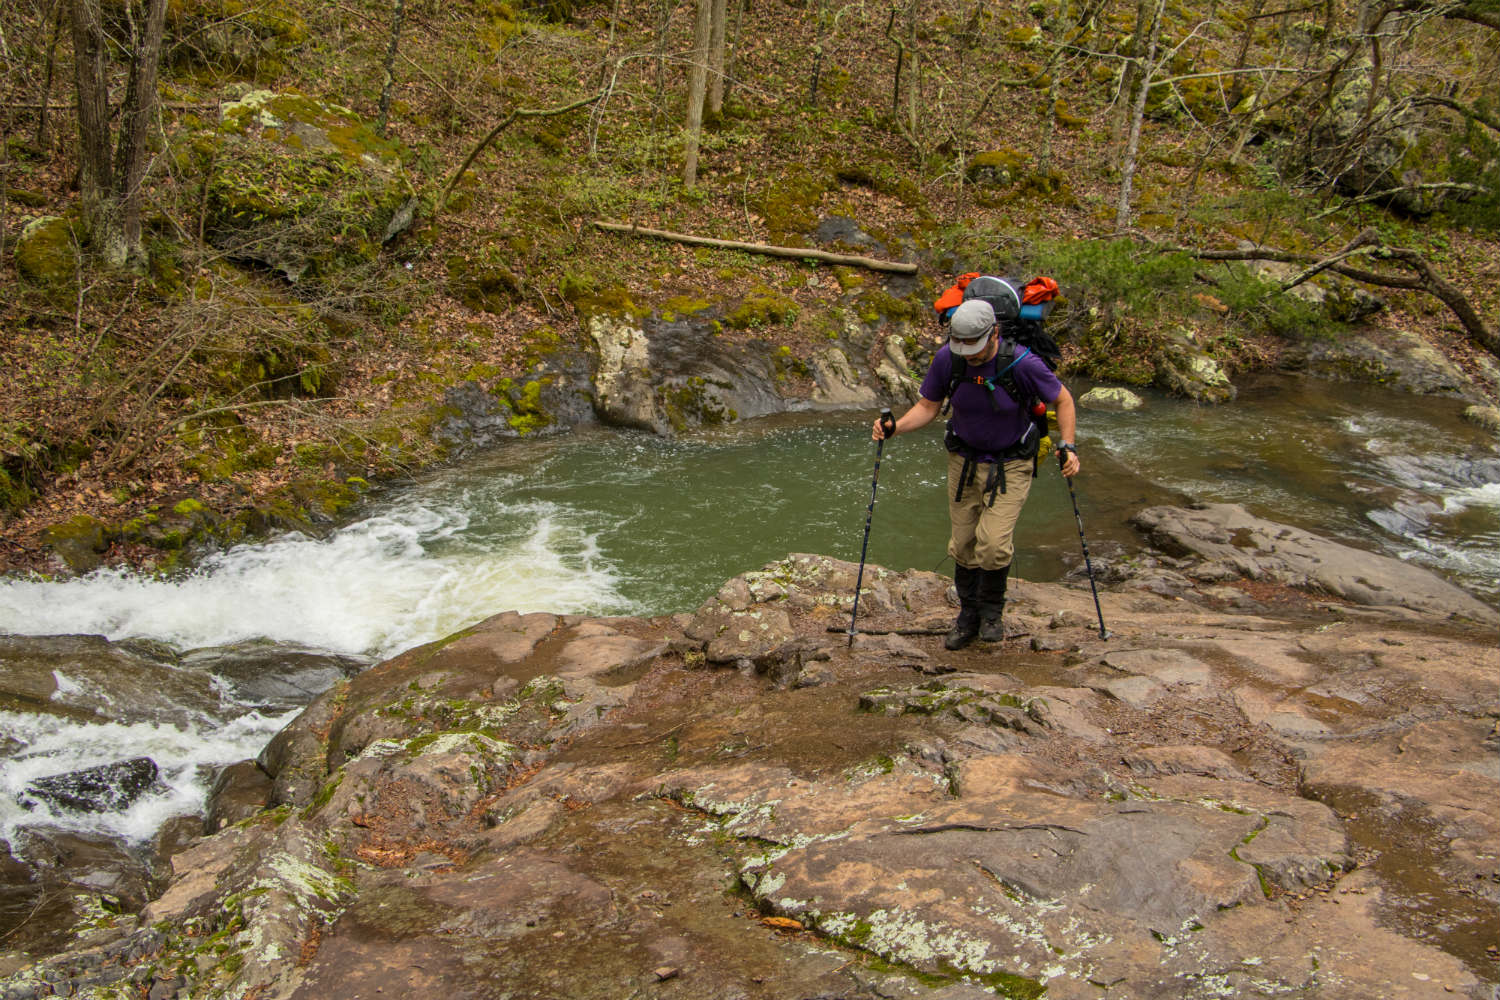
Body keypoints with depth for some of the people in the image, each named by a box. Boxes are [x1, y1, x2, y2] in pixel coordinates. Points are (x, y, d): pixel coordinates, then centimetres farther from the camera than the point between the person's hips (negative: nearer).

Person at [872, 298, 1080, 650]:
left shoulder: (1021, 363, -25)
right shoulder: (947, 358, -16)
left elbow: (1063, 400, -8)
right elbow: (927, 407, -2)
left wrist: (1067, 446, -18)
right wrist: (894, 429, -18)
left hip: (1010, 465, -3)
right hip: (964, 460, 3)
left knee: (994, 543, -15)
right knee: (964, 544, 7)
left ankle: (992, 610, 13)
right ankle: (968, 617, 29)